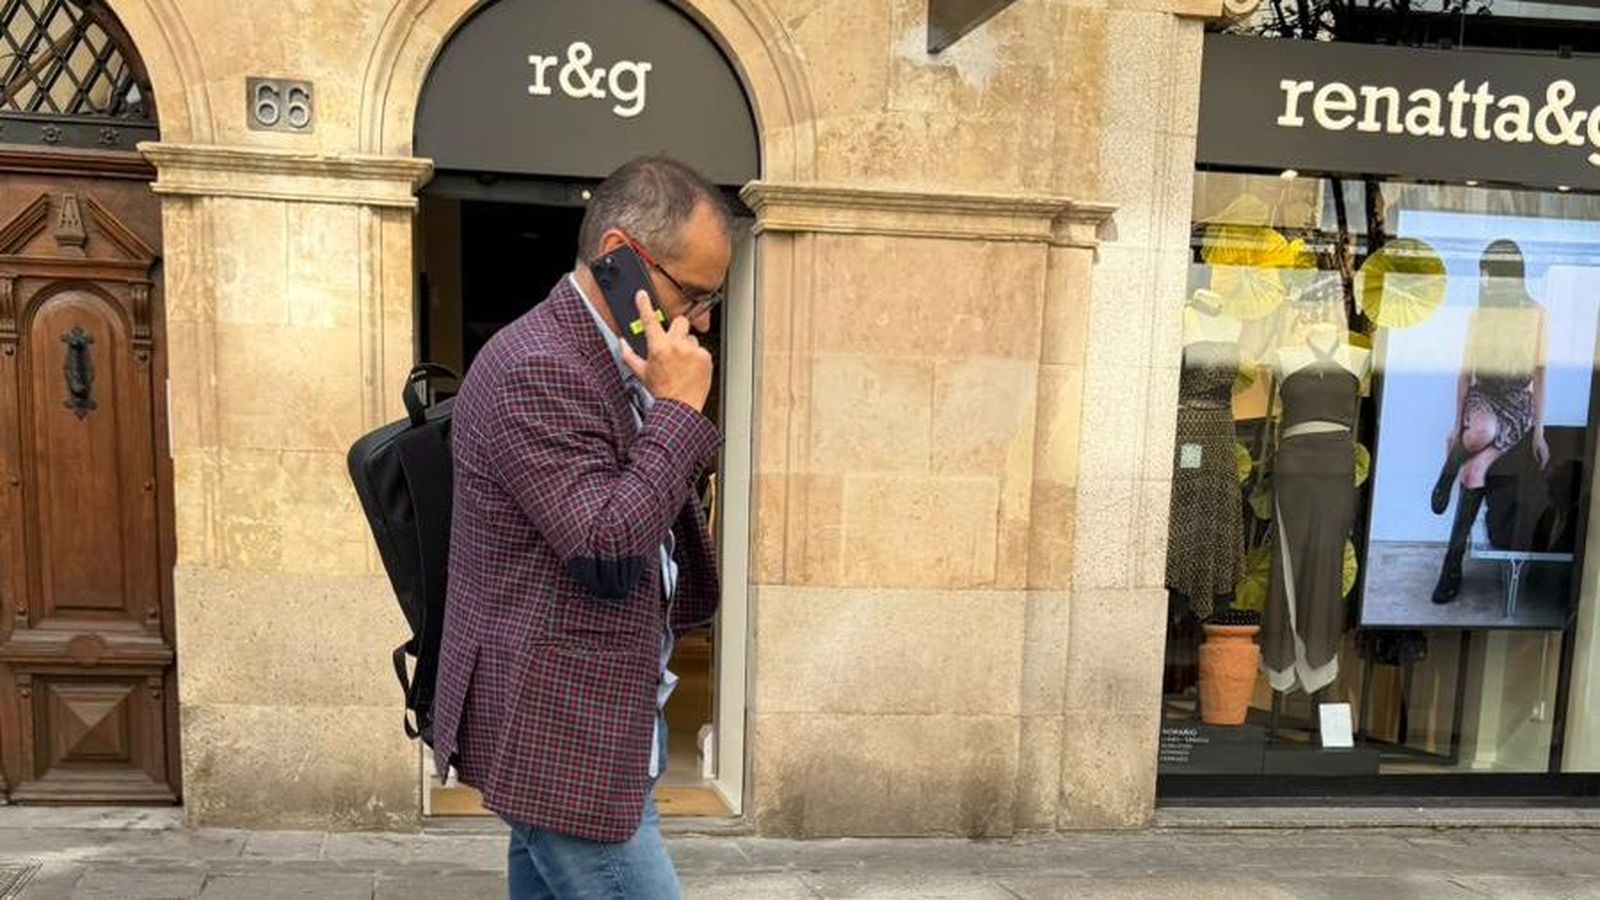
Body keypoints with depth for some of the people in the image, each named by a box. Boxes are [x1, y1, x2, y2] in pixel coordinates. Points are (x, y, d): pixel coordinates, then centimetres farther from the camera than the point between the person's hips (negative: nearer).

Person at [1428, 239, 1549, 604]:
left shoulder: (1536, 314, 1)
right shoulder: (1478, 315, 7)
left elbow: (1539, 374, 1)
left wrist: (1539, 432, -1)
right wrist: (1458, 422, 5)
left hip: (1518, 402, -1)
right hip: (1481, 395, 1)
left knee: (1475, 469, -25)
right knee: (1482, 431, -41)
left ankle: (1453, 562, -17)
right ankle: (1446, 476, -10)